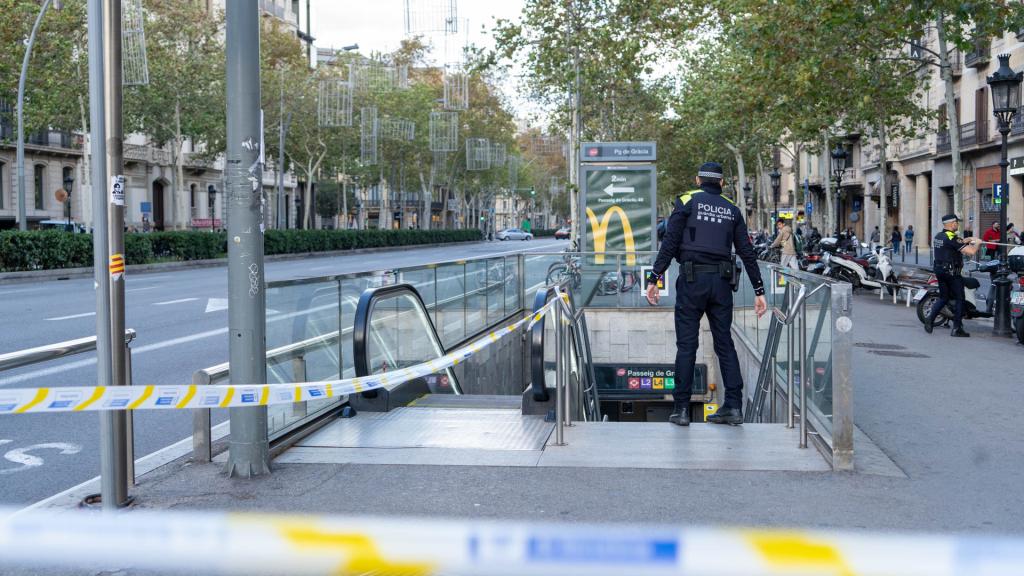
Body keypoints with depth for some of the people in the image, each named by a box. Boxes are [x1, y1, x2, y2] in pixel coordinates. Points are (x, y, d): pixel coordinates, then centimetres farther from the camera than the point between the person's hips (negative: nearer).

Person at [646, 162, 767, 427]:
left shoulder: (687, 201, 4)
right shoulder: (732, 209, 14)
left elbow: (669, 244, -5)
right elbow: (747, 253, 10)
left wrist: (654, 278, -5)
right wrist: (759, 291, 13)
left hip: (692, 281, -3)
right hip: (721, 283, 3)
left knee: (686, 345, 0)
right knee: (725, 343, 9)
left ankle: (681, 410, 1)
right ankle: (733, 407, 5)